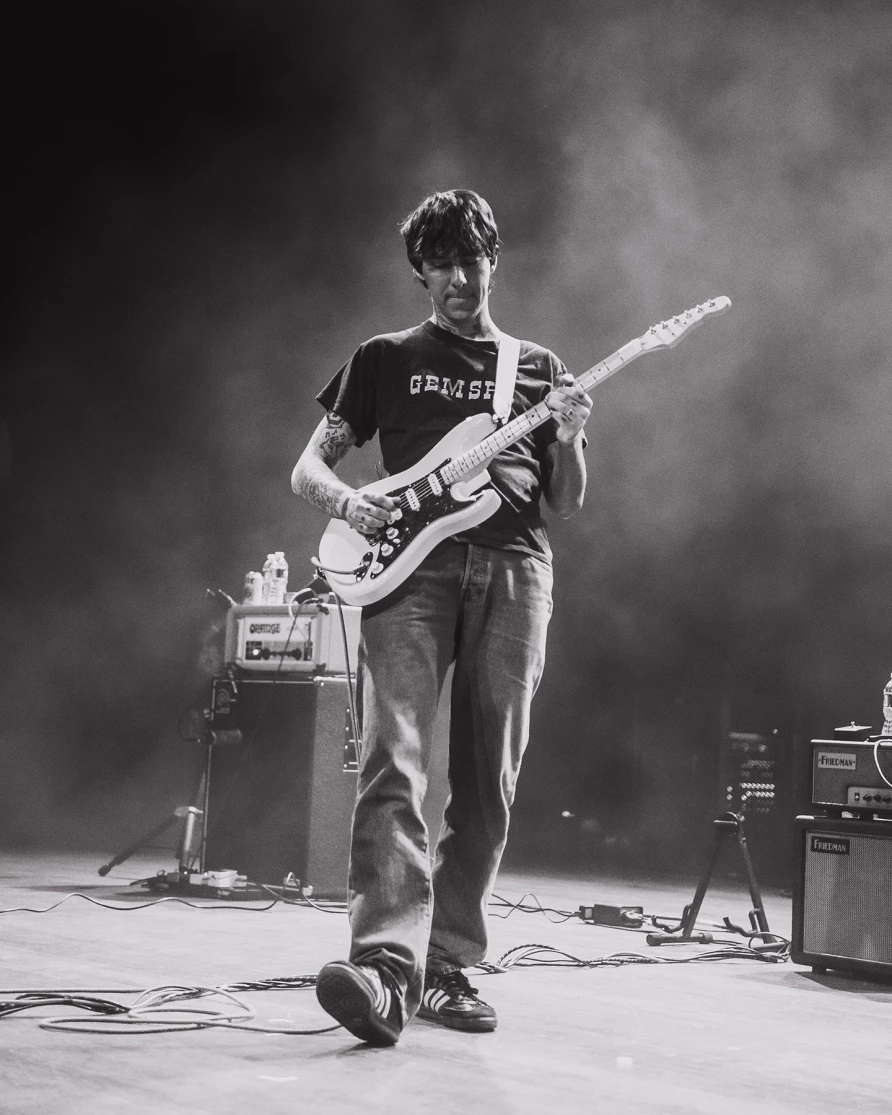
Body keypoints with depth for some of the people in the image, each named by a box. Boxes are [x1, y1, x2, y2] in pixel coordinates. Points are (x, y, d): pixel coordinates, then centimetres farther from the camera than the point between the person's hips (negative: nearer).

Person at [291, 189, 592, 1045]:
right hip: (410, 563, -2)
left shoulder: (537, 368, 22)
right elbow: (308, 468, 13)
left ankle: (446, 968, 8)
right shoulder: (386, 359, 18)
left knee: (487, 782, 0)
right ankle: (385, 966, -29)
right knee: (395, 763, -19)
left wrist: (569, 441, -2)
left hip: (512, 565, 3)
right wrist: (347, 502, -9)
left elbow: (567, 504, 19)